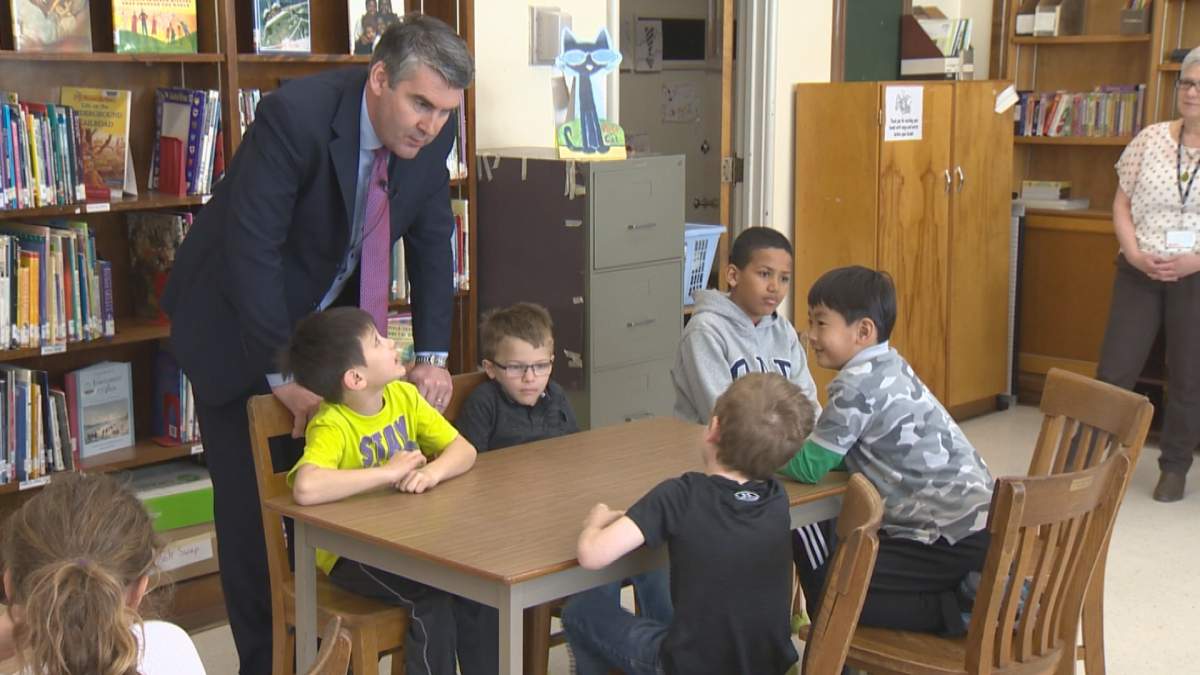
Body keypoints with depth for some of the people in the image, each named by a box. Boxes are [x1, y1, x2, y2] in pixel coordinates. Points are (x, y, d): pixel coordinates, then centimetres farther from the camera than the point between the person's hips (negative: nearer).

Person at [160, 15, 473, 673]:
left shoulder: (432, 132, -12)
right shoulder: (296, 114, -30)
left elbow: (432, 241, -2)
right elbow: (252, 247, -30)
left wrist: (432, 356, -9)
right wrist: (283, 376, -29)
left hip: (327, 318, 5)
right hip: (237, 319, -5)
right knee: (252, 504, -2)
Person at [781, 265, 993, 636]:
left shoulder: (859, 383, -18)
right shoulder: (887, 368, 9)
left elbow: (810, 466, -15)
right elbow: (837, 455, 14)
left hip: (956, 540, -9)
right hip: (968, 521, 9)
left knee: (830, 593, -9)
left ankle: (965, 608, -7)